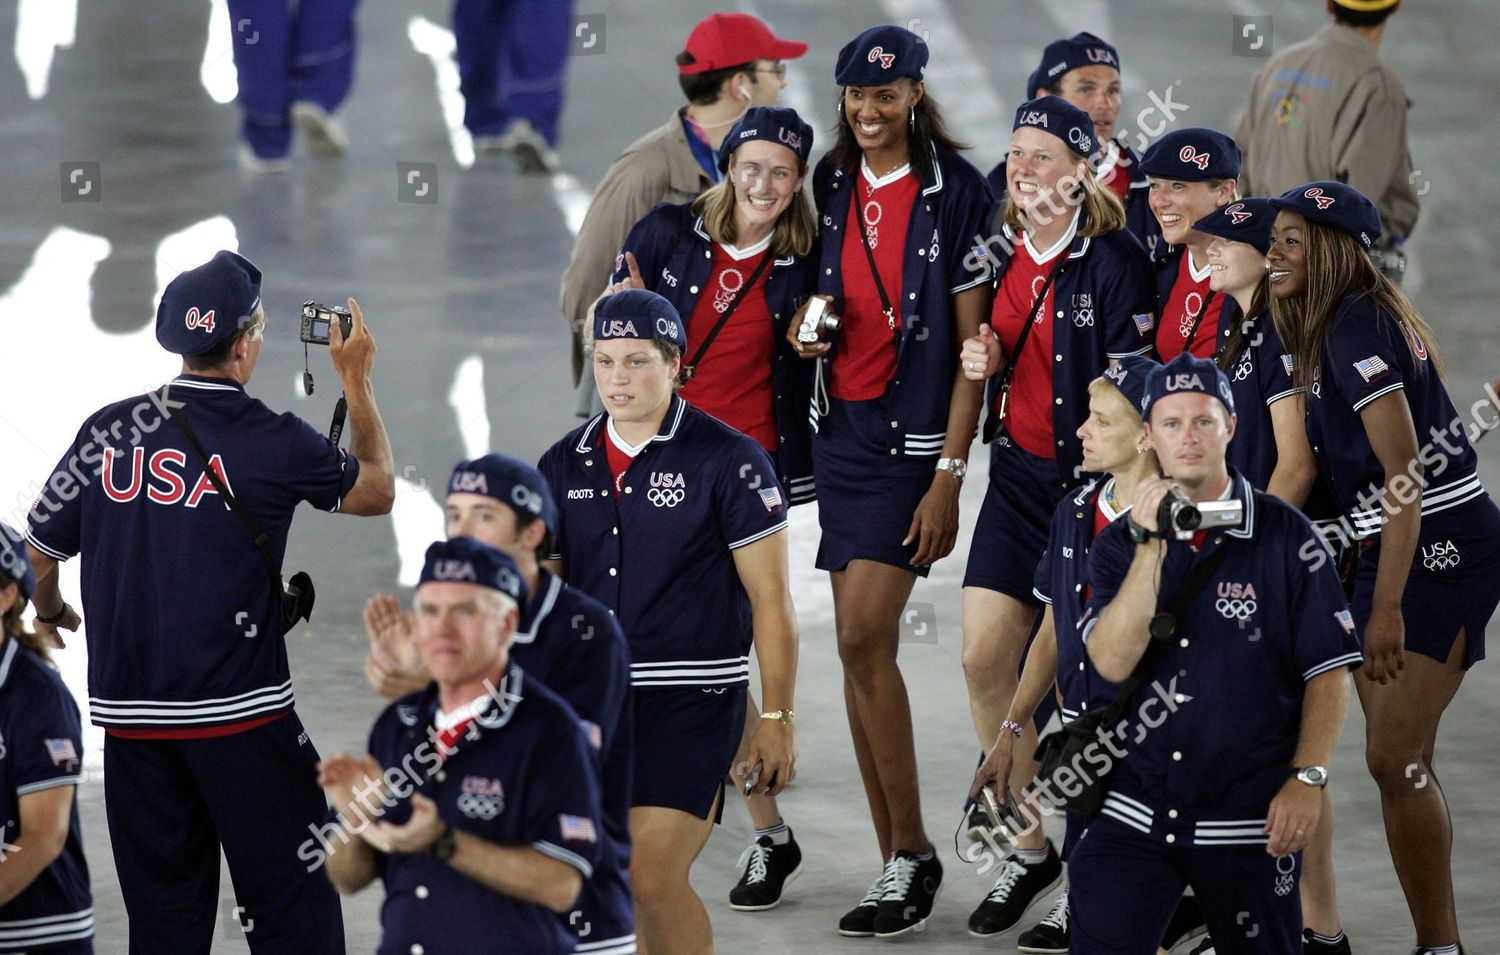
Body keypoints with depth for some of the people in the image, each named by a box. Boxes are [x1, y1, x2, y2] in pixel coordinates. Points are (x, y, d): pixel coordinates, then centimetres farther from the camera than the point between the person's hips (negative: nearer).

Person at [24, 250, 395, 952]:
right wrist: (356, 381, 20)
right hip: (240, 717, -4)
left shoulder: (108, 431, 2)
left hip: (128, 717, 4)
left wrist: (49, 612, 32)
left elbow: (38, 551, 10)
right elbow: (377, 491, 10)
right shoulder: (272, 442, -8)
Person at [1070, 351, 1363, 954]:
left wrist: (1306, 779, -10)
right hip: (1133, 811, 2)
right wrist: (1151, 546, -14)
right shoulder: (1119, 544, 6)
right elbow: (1112, 663, -8)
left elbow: (1329, 672, 0)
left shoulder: (1284, 535, -1)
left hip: (1249, 824, -2)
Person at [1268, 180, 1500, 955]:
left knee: (1394, 756, -10)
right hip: (1396, 548, 10)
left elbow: (1404, 474, -22)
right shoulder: (1330, 329, 13)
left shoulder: (1357, 327, -16)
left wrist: (1387, 606, -25)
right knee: (1397, 760, 10)